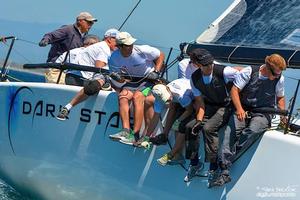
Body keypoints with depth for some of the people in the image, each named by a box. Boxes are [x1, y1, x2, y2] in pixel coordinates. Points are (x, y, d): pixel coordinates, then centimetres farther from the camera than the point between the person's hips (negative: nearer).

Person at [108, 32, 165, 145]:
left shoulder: (142, 50, -16)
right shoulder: (114, 58, -6)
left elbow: (161, 56, -2)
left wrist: (156, 72, -12)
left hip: (149, 79, -4)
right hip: (132, 81, 4)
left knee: (137, 96, -31)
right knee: (122, 96, -27)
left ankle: (135, 135, -34)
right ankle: (126, 130, -33)